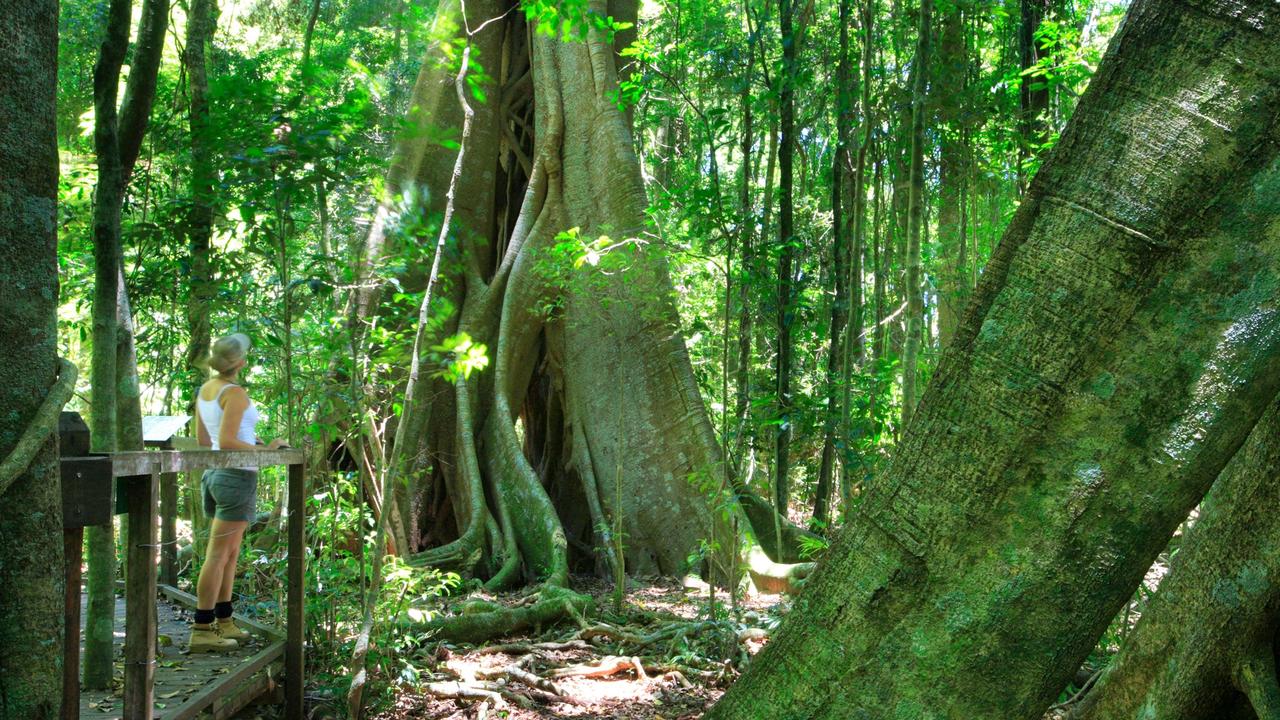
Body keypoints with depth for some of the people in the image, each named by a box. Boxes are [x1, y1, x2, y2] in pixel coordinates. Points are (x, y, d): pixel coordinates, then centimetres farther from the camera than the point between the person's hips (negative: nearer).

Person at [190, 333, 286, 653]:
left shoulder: (205, 390, 10)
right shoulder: (235, 393, -16)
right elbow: (226, 442, -23)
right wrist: (264, 450, -14)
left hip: (214, 473, 9)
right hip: (237, 476, -9)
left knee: (230, 553, 16)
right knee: (218, 556, -5)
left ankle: (224, 622, 23)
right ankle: (202, 630, -2)